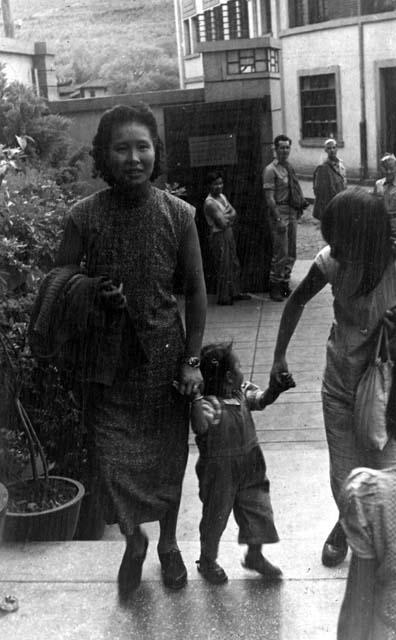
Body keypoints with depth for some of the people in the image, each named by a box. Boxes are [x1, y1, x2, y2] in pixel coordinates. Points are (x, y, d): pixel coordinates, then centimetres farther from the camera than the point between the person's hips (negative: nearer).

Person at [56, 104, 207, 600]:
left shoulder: (178, 214, -7)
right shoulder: (84, 217, -10)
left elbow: (196, 290, 0)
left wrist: (192, 360, -3)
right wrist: (93, 297, -20)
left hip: (165, 353, 1)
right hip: (110, 359, -1)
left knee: (168, 456, 13)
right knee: (115, 458, 1)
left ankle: (168, 544, 39)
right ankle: (133, 541, 32)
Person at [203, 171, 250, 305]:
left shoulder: (222, 196, 9)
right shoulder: (210, 203, -20)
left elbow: (234, 213, 4)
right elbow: (222, 223, -24)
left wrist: (226, 217, -16)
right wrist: (229, 216, -5)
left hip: (229, 234, 9)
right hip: (219, 236, -9)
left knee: (234, 265, 17)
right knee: (223, 267, -2)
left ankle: (234, 293, 29)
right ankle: (223, 298, 8)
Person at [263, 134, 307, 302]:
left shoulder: (289, 167, 14)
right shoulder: (271, 169, -10)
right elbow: (269, 197, -15)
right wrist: (278, 219, -19)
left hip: (292, 212, 8)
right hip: (279, 212, -8)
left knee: (291, 253, 12)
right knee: (281, 253, -7)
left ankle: (285, 284, 23)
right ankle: (274, 286, 4)